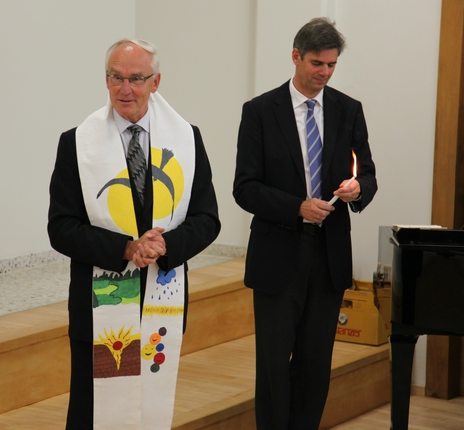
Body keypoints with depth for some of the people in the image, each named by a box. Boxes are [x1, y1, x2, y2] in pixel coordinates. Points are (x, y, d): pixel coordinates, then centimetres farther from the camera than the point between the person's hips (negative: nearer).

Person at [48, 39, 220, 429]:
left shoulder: (186, 139, 5)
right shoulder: (77, 143, -1)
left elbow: (207, 219, 4)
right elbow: (62, 229, -5)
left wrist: (166, 245, -16)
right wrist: (125, 249, -18)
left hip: (164, 300, 2)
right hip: (101, 302, -2)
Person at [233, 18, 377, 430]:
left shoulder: (349, 111, 6)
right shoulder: (260, 111, -4)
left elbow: (368, 175, 8)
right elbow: (246, 188, -7)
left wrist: (358, 189, -16)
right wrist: (298, 208, -20)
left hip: (330, 256, 3)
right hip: (279, 256, -3)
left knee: (316, 363, 7)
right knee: (274, 361, 0)